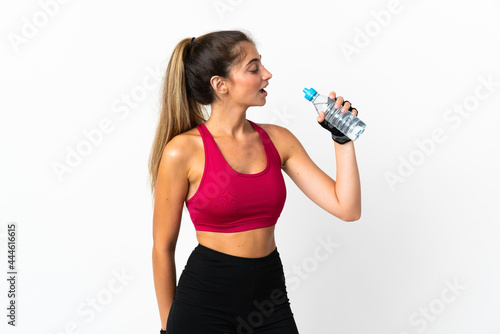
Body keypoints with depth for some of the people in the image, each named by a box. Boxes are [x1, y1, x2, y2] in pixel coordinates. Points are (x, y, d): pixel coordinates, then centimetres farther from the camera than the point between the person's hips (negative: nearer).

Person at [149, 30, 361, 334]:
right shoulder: (184, 150, -12)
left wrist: (343, 138, -5)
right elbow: (163, 248, -4)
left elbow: (347, 209, 1)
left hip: (270, 299, 4)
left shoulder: (278, 140, 2)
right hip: (205, 298, -4)